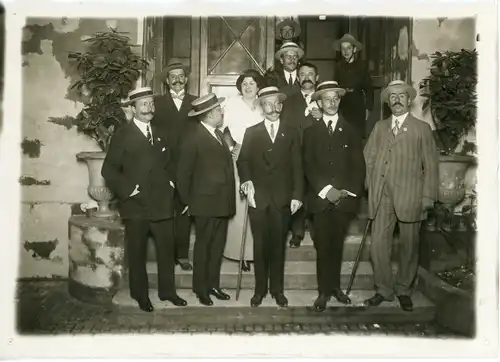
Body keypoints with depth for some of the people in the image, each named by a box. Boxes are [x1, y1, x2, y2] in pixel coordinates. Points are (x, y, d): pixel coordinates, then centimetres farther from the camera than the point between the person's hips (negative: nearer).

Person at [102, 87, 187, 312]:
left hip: (162, 203, 4)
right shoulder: (123, 136, -4)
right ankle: (140, 295, 24)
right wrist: (128, 190, -14)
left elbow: (173, 162, 24)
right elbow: (109, 169, -8)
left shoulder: (162, 135, 12)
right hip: (135, 205, -4)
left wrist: (171, 180, 8)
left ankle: (167, 291, 25)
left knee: (167, 249, 9)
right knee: (137, 253, 8)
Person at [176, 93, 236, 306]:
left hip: (222, 202, 7)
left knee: (218, 247, 14)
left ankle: (213, 284, 28)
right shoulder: (193, 138, -12)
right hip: (206, 203, -7)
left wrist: (229, 199, 9)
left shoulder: (218, 134, 12)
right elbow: (183, 173, -9)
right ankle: (201, 289, 22)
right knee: (203, 246, 7)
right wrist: (187, 201, -3)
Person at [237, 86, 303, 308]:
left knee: (278, 245, 7)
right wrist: (246, 182, -15)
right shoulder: (251, 132, 9)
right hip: (258, 198, 0)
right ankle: (260, 289, 17)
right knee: (260, 245, 5)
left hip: (282, 199, 0)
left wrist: (297, 195, -2)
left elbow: (297, 167, 6)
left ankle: (277, 289, 20)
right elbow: (242, 161, 3)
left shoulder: (291, 134, 10)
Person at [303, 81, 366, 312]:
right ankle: (324, 291, 9)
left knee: (337, 246, 7)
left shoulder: (351, 131, 12)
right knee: (322, 247, -1)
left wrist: (348, 191, -6)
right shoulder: (311, 132, 9)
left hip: (344, 199, 1)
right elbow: (308, 166, 1)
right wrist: (326, 190, -11)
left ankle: (335, 286, 21)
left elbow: (358, 166, 6)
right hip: (320, 199, -1)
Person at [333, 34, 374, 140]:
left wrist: (368, 108, 0)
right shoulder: (338, 66, 6)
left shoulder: (361, 65, 1)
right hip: (342, 106, 1)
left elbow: (368, 88, 4)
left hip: (357, 106, -1)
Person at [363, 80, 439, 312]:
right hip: (381, 196, 2)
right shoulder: (379, 127, 14)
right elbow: (368, 158, 10)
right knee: (378, 244, 1)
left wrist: (428, 196, -5)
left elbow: (430, 165, 2)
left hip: (409, 196, -2)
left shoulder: (421, 128, 6)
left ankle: (403, 290, 23)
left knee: (409, 246, 6)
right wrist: (370, 186, -2)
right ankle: (383, 290, 17)